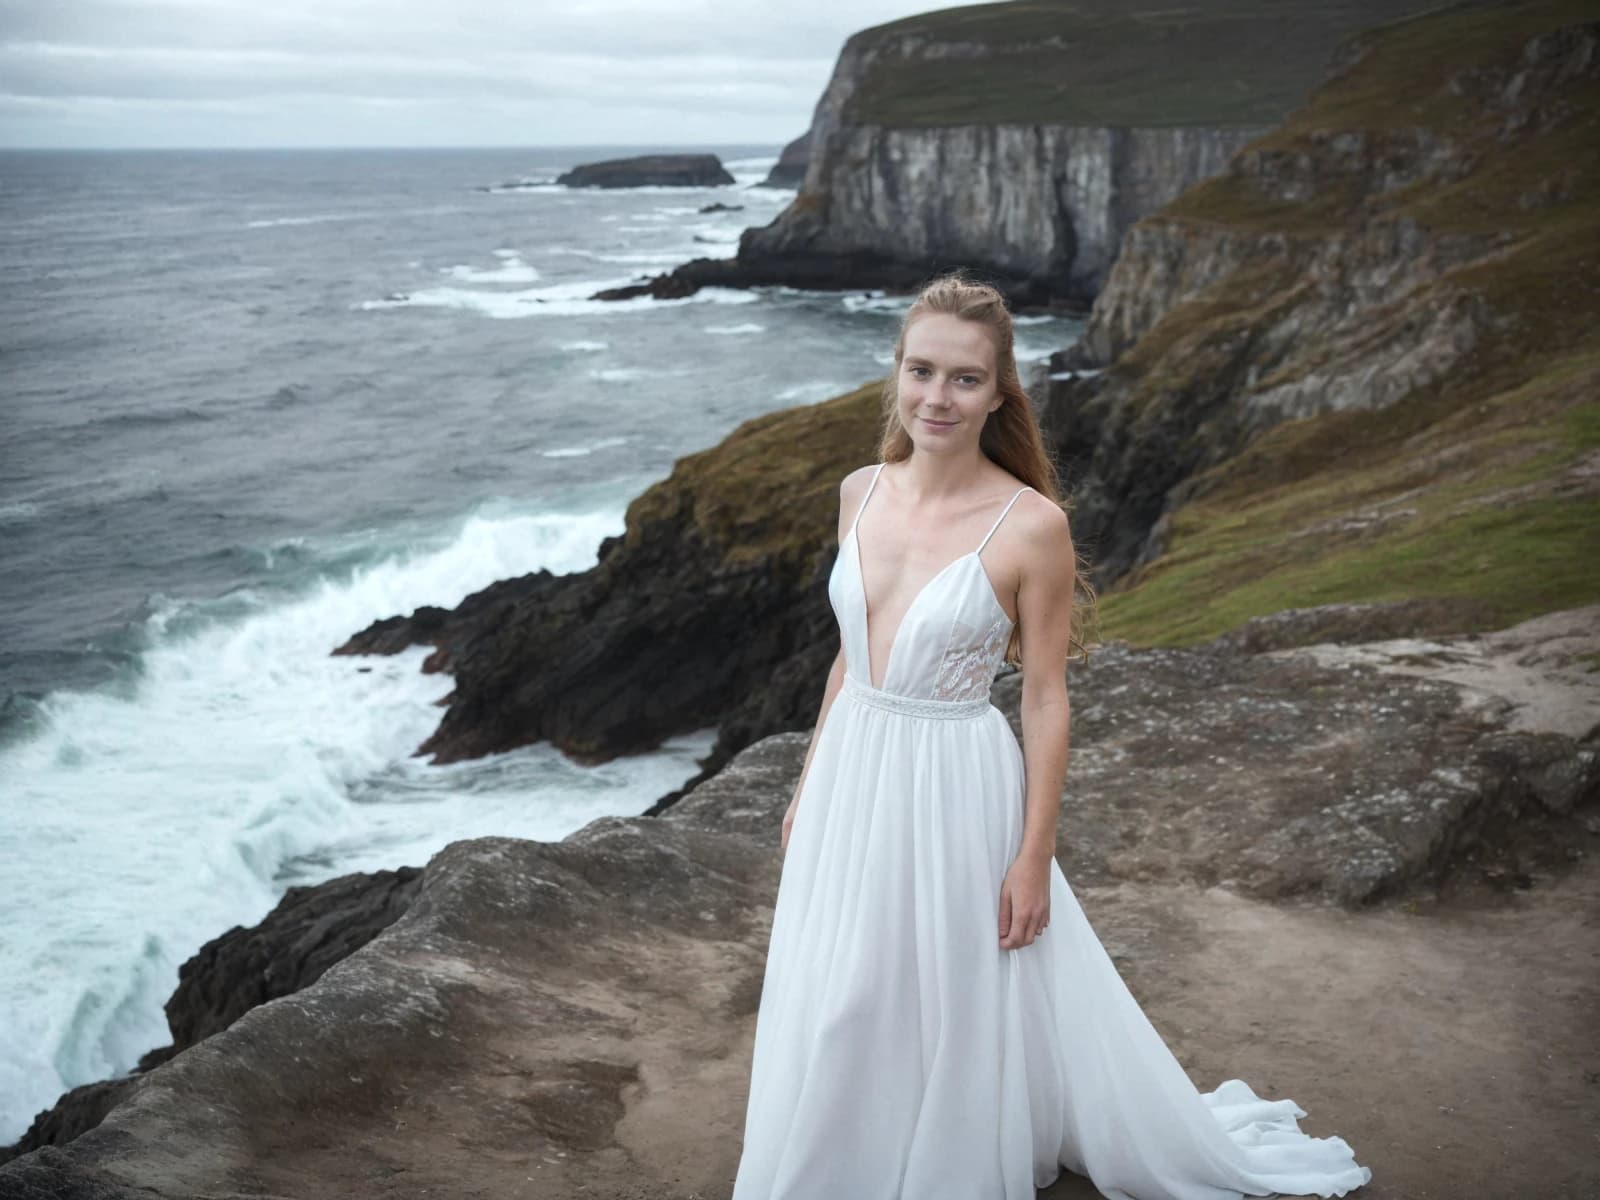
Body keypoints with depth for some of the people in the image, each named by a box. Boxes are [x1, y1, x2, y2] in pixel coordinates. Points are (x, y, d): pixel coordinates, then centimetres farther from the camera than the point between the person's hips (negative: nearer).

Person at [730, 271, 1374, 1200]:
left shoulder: (1032, 525, -17)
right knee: (840, 1016, 21)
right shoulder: (862, 493, -1)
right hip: (851, 779, 6)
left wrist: (1035, 858, -10)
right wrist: (810, 783, 14)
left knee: (955, 1014, 12)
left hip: (954, 789, -5)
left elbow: (1046, 699, -11)